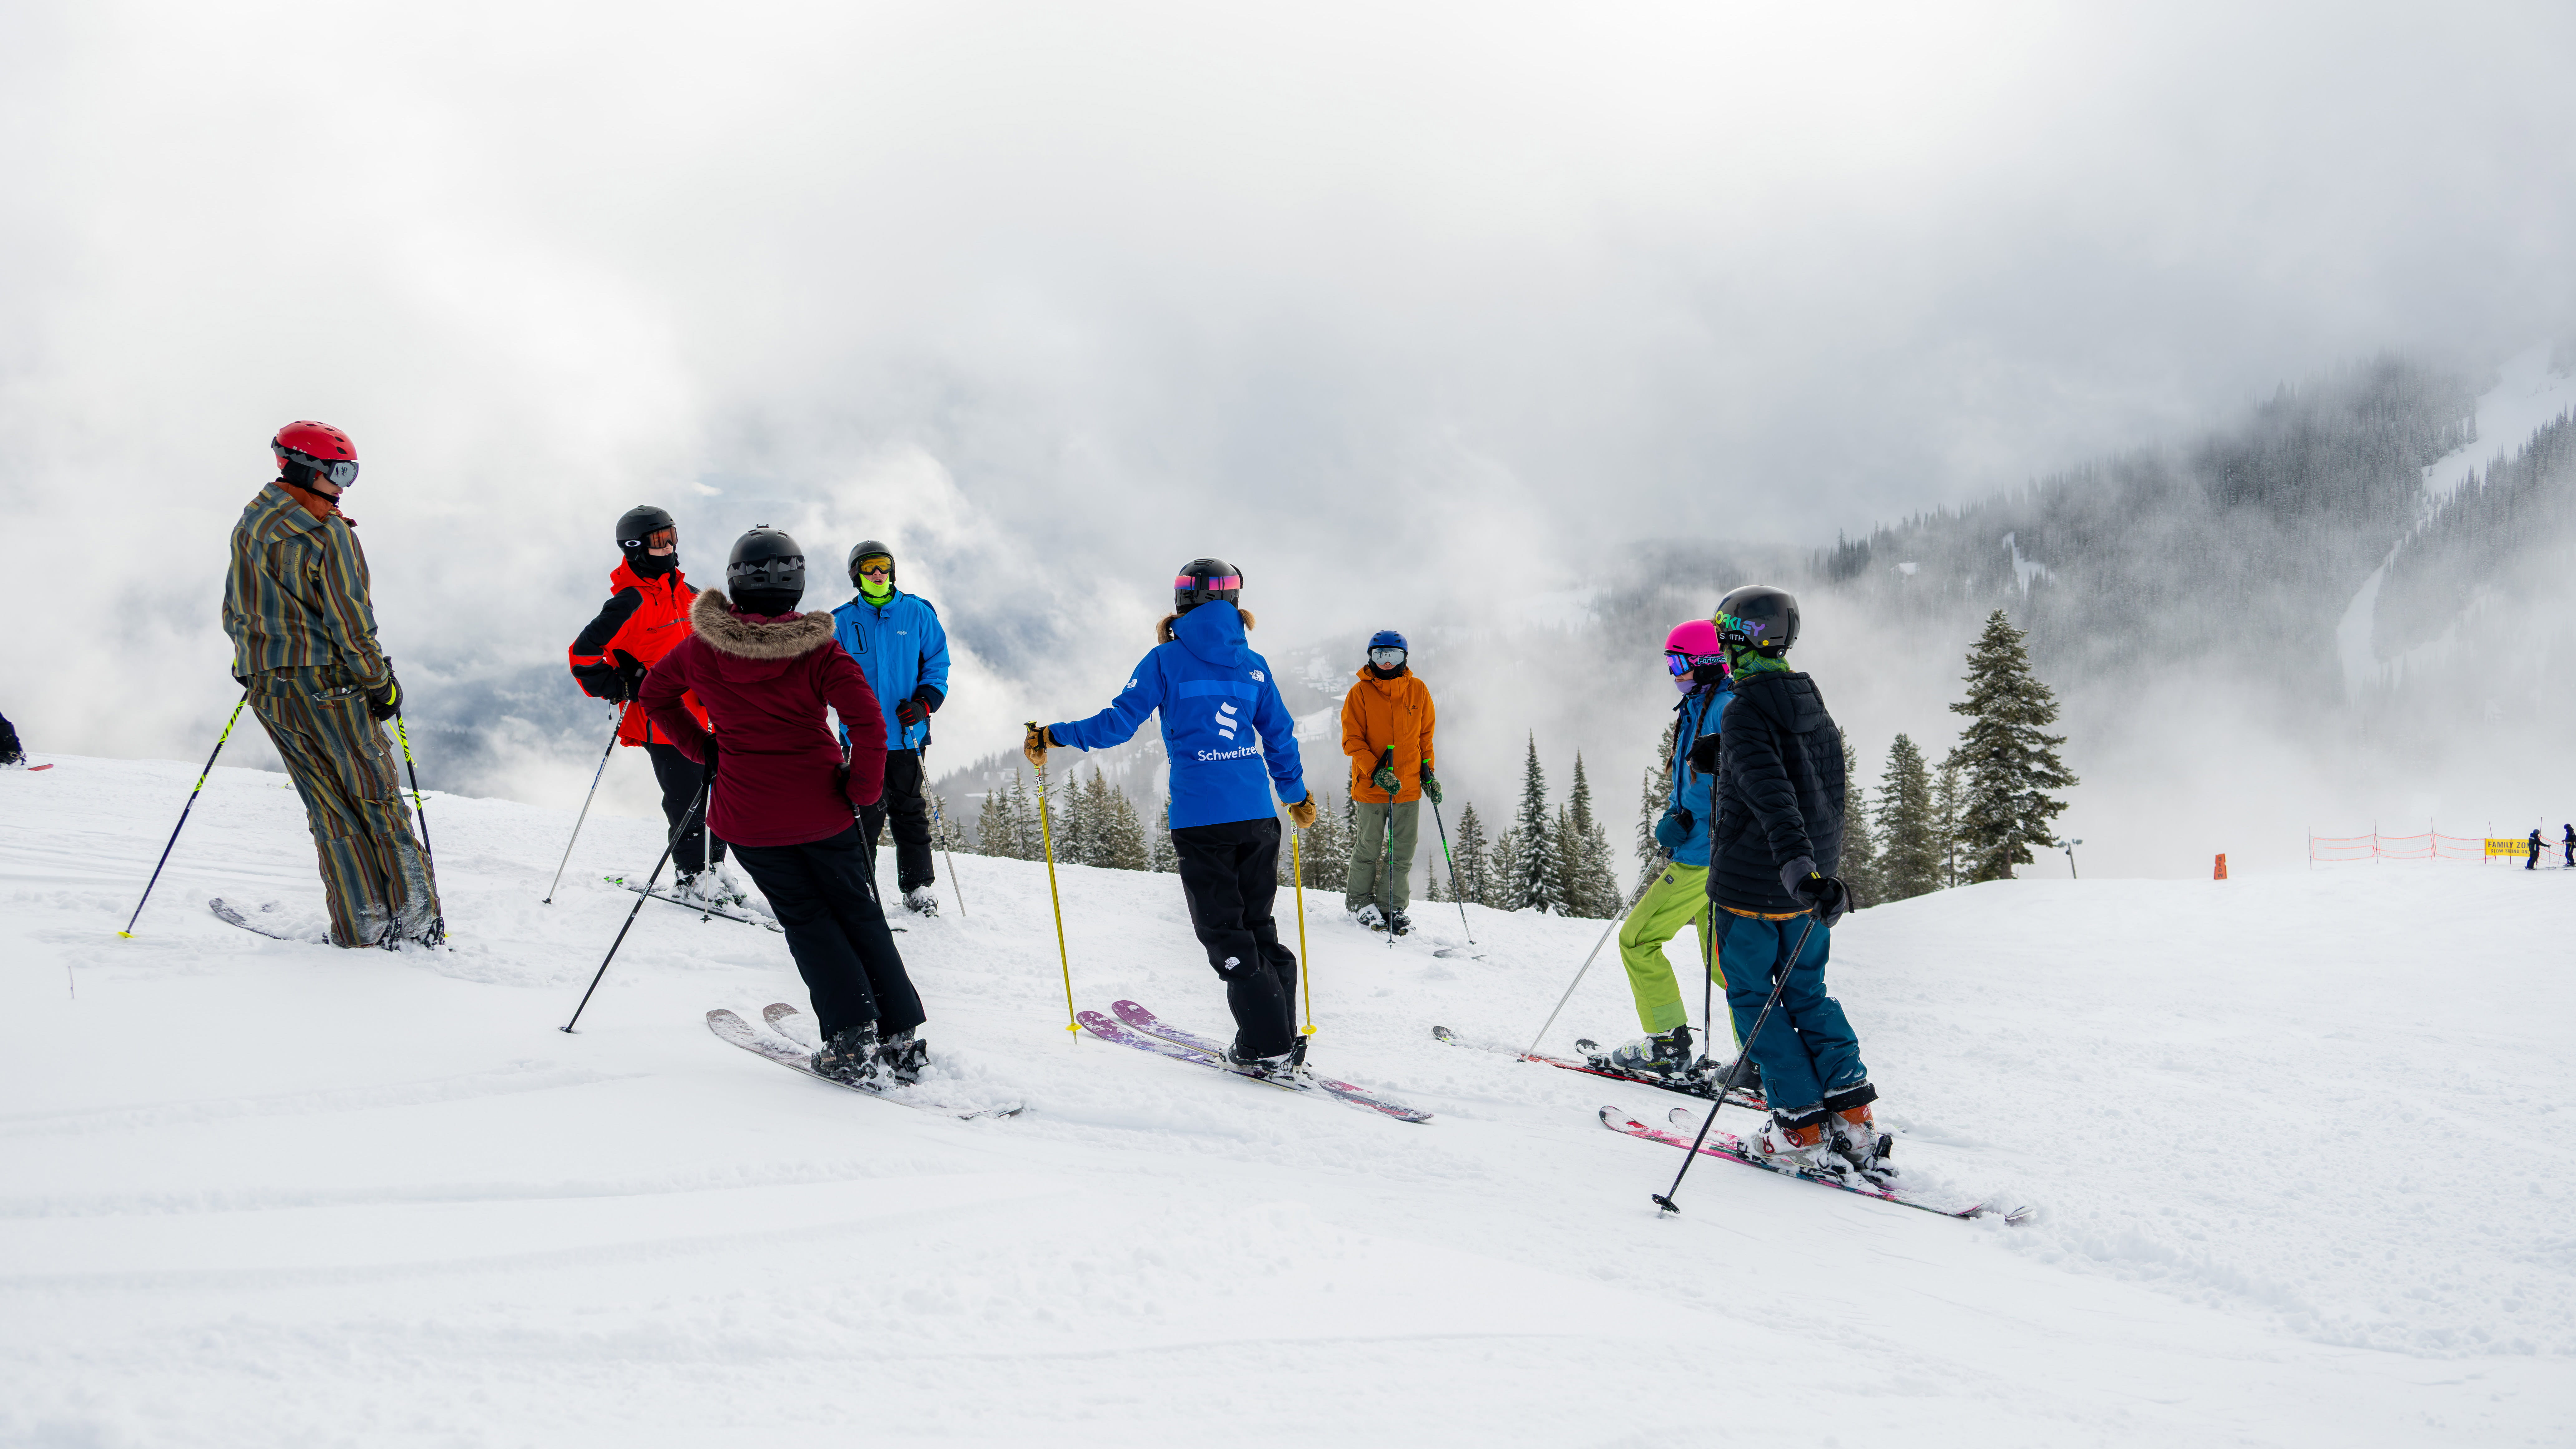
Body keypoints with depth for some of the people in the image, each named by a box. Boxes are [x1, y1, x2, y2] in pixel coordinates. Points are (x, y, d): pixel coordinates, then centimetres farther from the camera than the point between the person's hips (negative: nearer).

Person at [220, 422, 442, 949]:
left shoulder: (248, 525, 9)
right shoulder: (328, 534, -15)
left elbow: (234, 614, 17)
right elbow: (350, 625, -17)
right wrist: (382, 683, -7)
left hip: (266, 690, 7)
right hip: (328, 688, -7)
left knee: (329, 808, 11)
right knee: (377, 799, 4)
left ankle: (362, 928, 9)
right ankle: (416, 918, 5)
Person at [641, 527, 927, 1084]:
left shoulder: (702, 645, -3)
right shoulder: (817, 648, -12)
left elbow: (655, 693, 14)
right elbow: (868, 723, -20)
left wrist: (700, 748, 18)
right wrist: (863, 789, -7)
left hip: (746, 816, 1)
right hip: (822, 810, -1)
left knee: (806, 919, 13)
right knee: (861, 916, 13)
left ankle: (851, 1038, 1)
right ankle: (901, 1038, 11)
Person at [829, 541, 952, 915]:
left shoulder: (917, 613, 5)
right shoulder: (842, 622, 7)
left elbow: (938, 662, 8)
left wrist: (925, 703, -8)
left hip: (906, 733, 0)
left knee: (911, 811, 5)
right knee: (864, 811, -2)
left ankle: (919, 888, 12)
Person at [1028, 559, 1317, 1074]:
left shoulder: (1167, 660, 0)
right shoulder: (1254, 665, 11)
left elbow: (1121, 721, -5)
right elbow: (1281, 738, 16)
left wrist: (1053, 736, 6)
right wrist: (1296, 796, 31)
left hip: (1200, 817, -4)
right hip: (1257, 816, 4)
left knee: (1224, 931, 2)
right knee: (1258, 925, 15)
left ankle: (1267, 1046, 0)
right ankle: (1281, 1038, 13)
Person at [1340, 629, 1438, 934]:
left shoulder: (1418, 690, 4)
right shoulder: (1360, 693, -5)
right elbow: (1352, 740, -6)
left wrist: (1427, 771, 11)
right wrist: (1376, 771, -18)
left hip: (1409, 785, 3)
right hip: (1370, 784, -3)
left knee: (1403, 851, 3)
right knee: (1369, 847, 5)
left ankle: (1393, 906, 14)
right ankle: (1360, 901, 23)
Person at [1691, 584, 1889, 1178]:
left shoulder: (1745, 712, -18)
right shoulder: (1811, 702, 8)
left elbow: (1773, 796, -31)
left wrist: (1798, 868, -41)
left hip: (1753, 883, -7)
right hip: (1812, 883, 7)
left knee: (1751, 998, 6)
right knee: (1807, 994, 17)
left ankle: (1802, 1131, 2)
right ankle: (1853, 1121, 5)